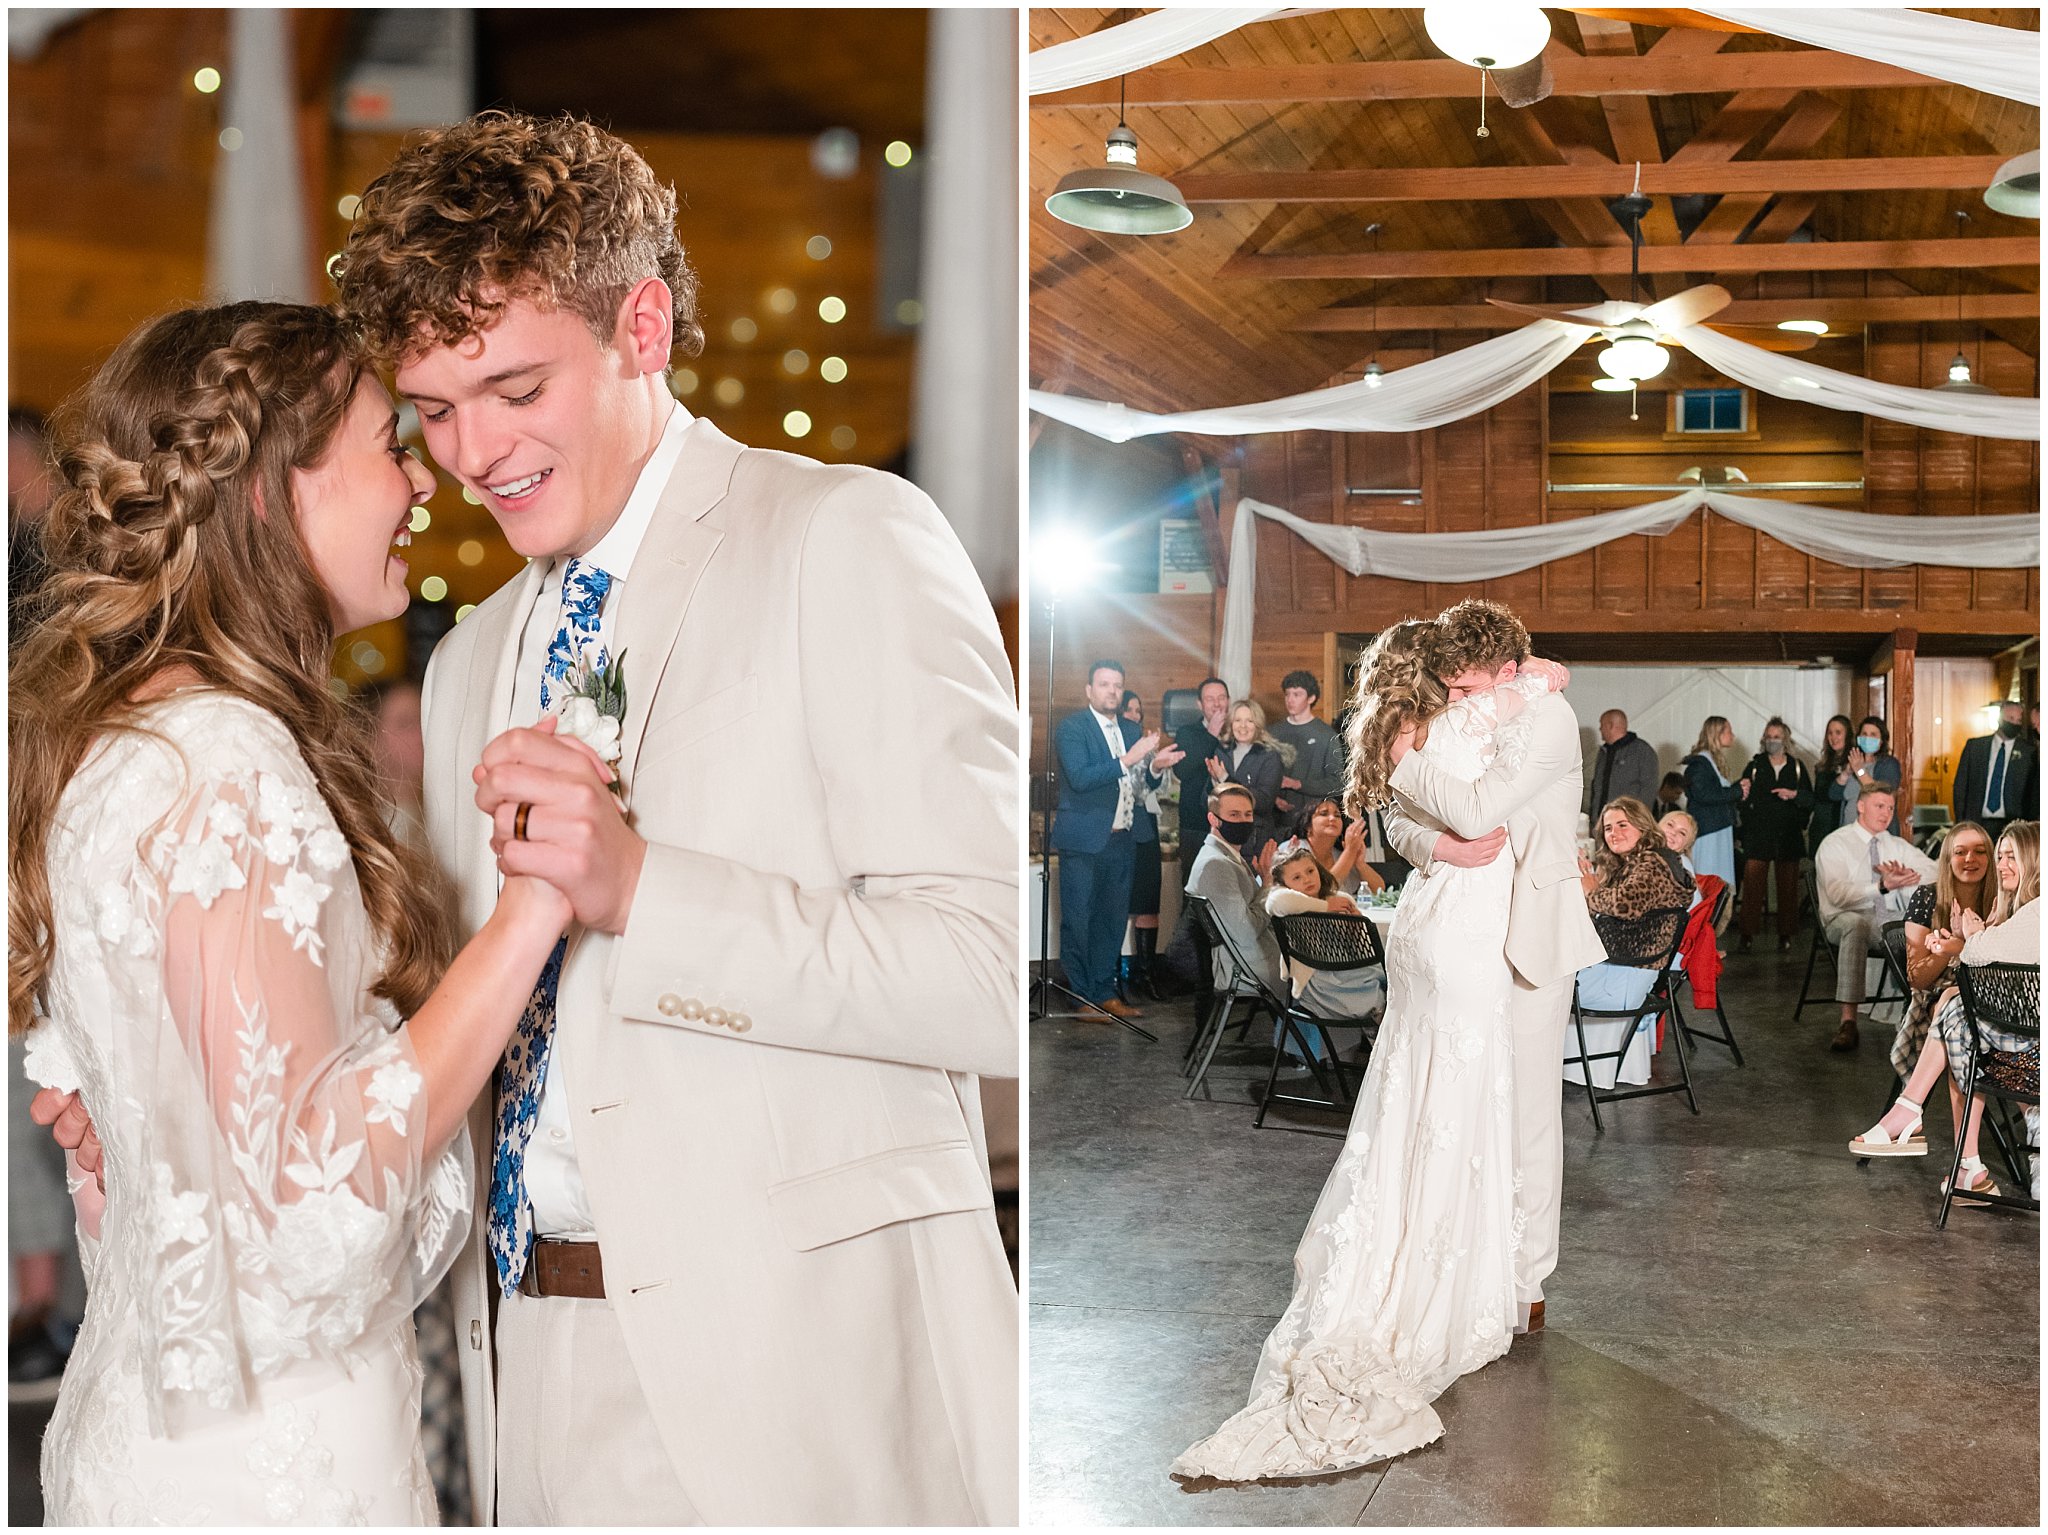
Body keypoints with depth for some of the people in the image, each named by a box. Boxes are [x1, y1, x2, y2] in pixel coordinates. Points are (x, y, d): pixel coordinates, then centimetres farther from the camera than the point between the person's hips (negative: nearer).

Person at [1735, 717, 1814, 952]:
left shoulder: (1797, 767, 10)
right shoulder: (1755, 766, 7)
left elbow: (1810, 799, 7)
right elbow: (1741, 797, 1)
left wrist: (1794, 794, -12)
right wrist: (1742, 791, -21)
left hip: (1788, 836, 1)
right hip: (1758, 834, -1)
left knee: (1788, 886, 4)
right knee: (1752, 884, -8)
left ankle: (1785, 934, 12)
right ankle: (1747, 934, -4)